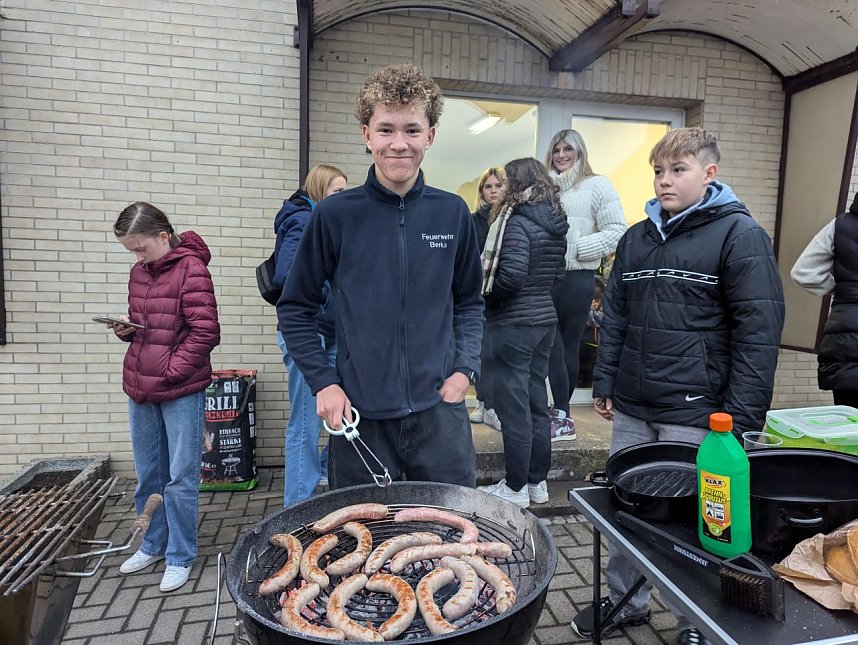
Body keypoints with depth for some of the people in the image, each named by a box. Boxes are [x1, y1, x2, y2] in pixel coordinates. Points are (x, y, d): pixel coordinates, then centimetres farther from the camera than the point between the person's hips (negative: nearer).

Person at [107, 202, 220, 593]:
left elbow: (205, 333, -15)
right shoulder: (139, 271, 11)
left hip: (181, 389, -7)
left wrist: (168, 372, -16)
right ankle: (154, 545, 36)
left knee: (180, 477, 3)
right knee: (147, 475, 18)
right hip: (140, 388, 7)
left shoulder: (191, 269, -12)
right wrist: (125, 327, 0)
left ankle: (180, 557, 19)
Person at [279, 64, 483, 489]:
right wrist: (322, 383, -5)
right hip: (360, 416, -1)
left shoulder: (452, 213, 1)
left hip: (439, 410, 2)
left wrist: (465, 369, -1)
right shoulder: (335, 215, -5)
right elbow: (295, 309, 3)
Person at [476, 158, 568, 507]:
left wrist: (484, 295, -7)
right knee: (536, 402, 15)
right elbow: (557, 274, 15)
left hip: (514, 322, -8)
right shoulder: (555, 224, 11)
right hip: (544, 318, 8)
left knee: (513, 406, 0)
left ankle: (516, 488, 11)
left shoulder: (517, 222, -14)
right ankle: (538, 482, 26)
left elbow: (511, 275, -23)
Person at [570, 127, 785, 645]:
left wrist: (741, 415, -13)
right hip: (632, 409, 6)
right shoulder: (637, 238, 12)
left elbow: (759, 330, -10)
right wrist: (604, 383, 10)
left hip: (695, 415, -5)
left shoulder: (739, 235, -5)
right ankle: (626, 602, 34)